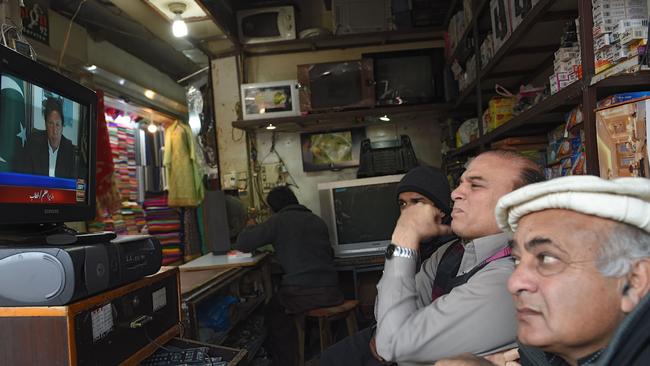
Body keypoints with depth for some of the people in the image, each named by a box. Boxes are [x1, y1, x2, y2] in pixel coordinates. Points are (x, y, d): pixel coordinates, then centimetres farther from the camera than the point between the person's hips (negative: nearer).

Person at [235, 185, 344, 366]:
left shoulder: (278, 221, 0)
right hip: (331, 291, 6)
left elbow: (242, 244, -3)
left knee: (274, 315, 25)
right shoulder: (318, 220, 15)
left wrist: (250, 228, 20)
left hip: (300, 293, -6)